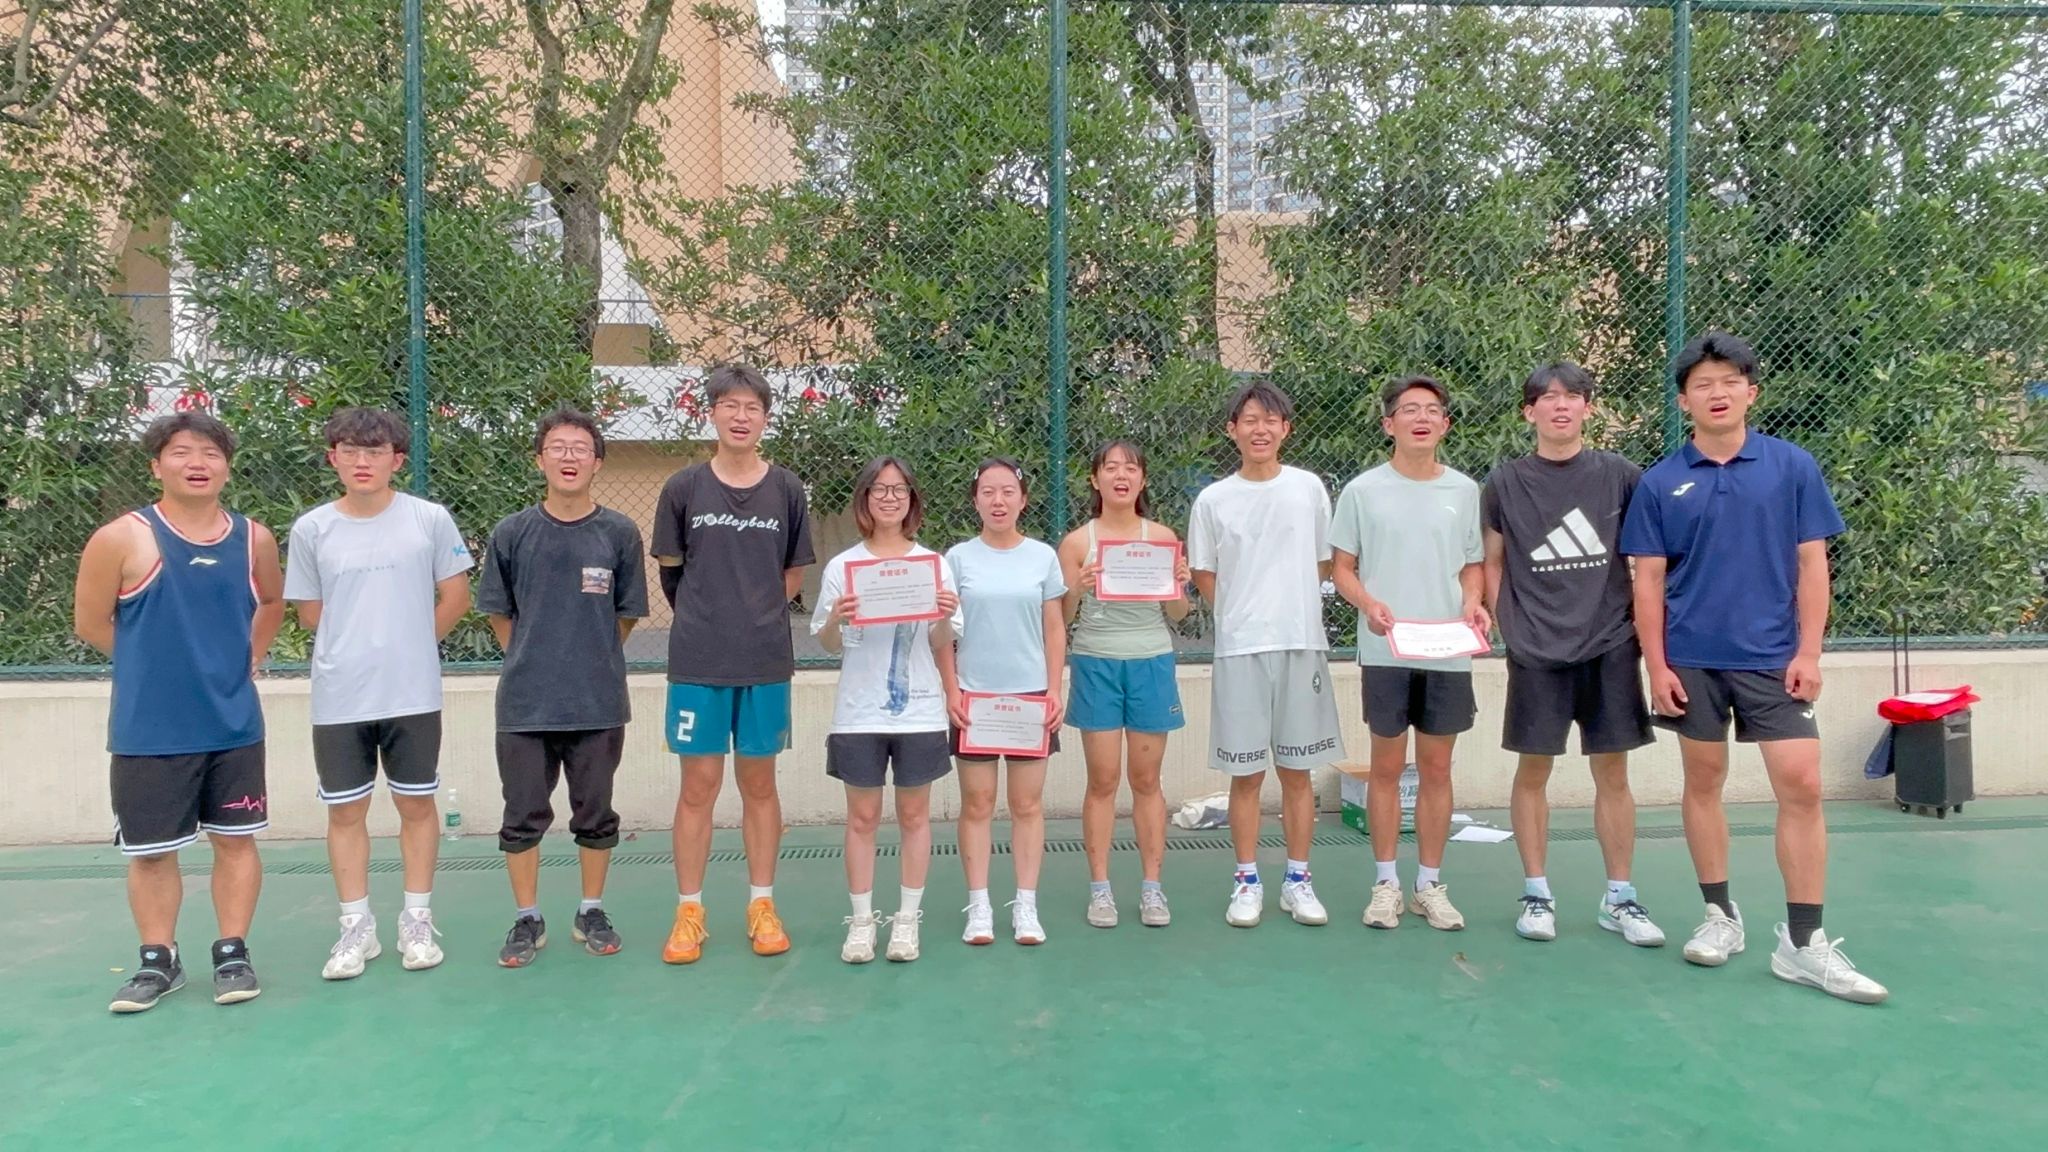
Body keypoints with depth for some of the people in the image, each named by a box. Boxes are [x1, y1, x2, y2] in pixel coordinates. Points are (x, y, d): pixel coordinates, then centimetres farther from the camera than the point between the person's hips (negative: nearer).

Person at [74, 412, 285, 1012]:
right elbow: (90, 622, 0)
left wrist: (245, 659, 8)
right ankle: (158, 961, 23)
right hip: (149, 731, -2)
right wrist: (157, 661, 5)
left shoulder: (254, 539, 1)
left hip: (235, 724, 2)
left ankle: (232, 954, 20)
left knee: (236, 840, 8)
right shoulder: (123, 539, -9)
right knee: (150, 851, 8)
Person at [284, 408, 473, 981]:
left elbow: (454, 596, 4)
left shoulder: (430, 519, -3)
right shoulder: (311, 529, 0)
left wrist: (410, 644, 7)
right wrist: (356, 645, 11)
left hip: (413, 693, -1)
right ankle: (357, 927, 20)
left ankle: (417, 920, 22)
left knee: (417, 804, 8)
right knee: (345, 810, 8)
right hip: (338, 698, 1)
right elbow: (310, 614, 10)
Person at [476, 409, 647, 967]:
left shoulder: (619, 533, -3)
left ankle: (591, 913, 28)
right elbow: (498, 613, 9)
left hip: (600, 705, 0)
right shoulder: (512, 534, -2)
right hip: (524, 705, 1)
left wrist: (592, 662, 9)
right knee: (523, 817, 9)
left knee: (595, 815, 12)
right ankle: (527, 919, 25)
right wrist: (530, 663, 8)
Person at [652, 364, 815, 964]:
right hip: (697, 662, -1)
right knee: (698, 785, 4)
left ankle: (761, 906, 20)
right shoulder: (683, 488, 0)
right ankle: (689, 912, 15)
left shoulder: (787, 490, 2)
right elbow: (671, 572, 9)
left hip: (766, 662, 1)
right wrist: (707, 621, 10)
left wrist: (755, 617, 7)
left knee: (759, 784, 10)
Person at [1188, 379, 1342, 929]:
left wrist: (1287, 608, 3)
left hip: (1302, 645, 1)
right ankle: (1247, 880, 16)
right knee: (1246, 773, 4)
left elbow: (1322, 563, 11)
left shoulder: (1309, 488, 5)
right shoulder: (1213, 500, 2)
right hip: (1239, 650, -1)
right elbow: (1205, 577, 9)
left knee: (1297, 771, 7)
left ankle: (1297, 879, 18)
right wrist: (1246, 615, 1)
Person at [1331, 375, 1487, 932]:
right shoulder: (1363, 490, 0)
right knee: (1387, 767, 6)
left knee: (1437, 769, 8)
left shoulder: (1464, 491, 6)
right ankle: (1386, 882, 17)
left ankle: (1430, 884, 20)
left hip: (1448, 654, 2)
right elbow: (1343, 568, 3)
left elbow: (1472, 566, 13)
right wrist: (1368, 604, -15)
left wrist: (1473, 605, -6)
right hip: (1384, 651, -2)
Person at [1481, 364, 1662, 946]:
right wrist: (1509, 625, 2)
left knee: (1613, 774, 5)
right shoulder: (1505, 483, 2)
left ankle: (1619, 897, 17)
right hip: (1536, 654, 0)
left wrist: (1643, 623, 3)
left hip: (1611, 649, 1)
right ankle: (1537, 893, 16)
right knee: (1533, 771, 4)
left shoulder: (1619, 476, 3)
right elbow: (1493, 563, 10)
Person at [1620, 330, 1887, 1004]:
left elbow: (1811, 565, 3)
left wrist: (1808, 652, -5)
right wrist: (1657, 665, -3)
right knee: (1703, 783, 8)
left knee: (1802, 785, -5)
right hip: (1692, 660, 0)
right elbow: (1649, 581, 2)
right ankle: (1720, 915, 23)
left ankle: (1803, 942, 3)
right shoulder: (1660, 482, 1)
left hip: (1773, 658, 0)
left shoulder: (1792, 467, 2)